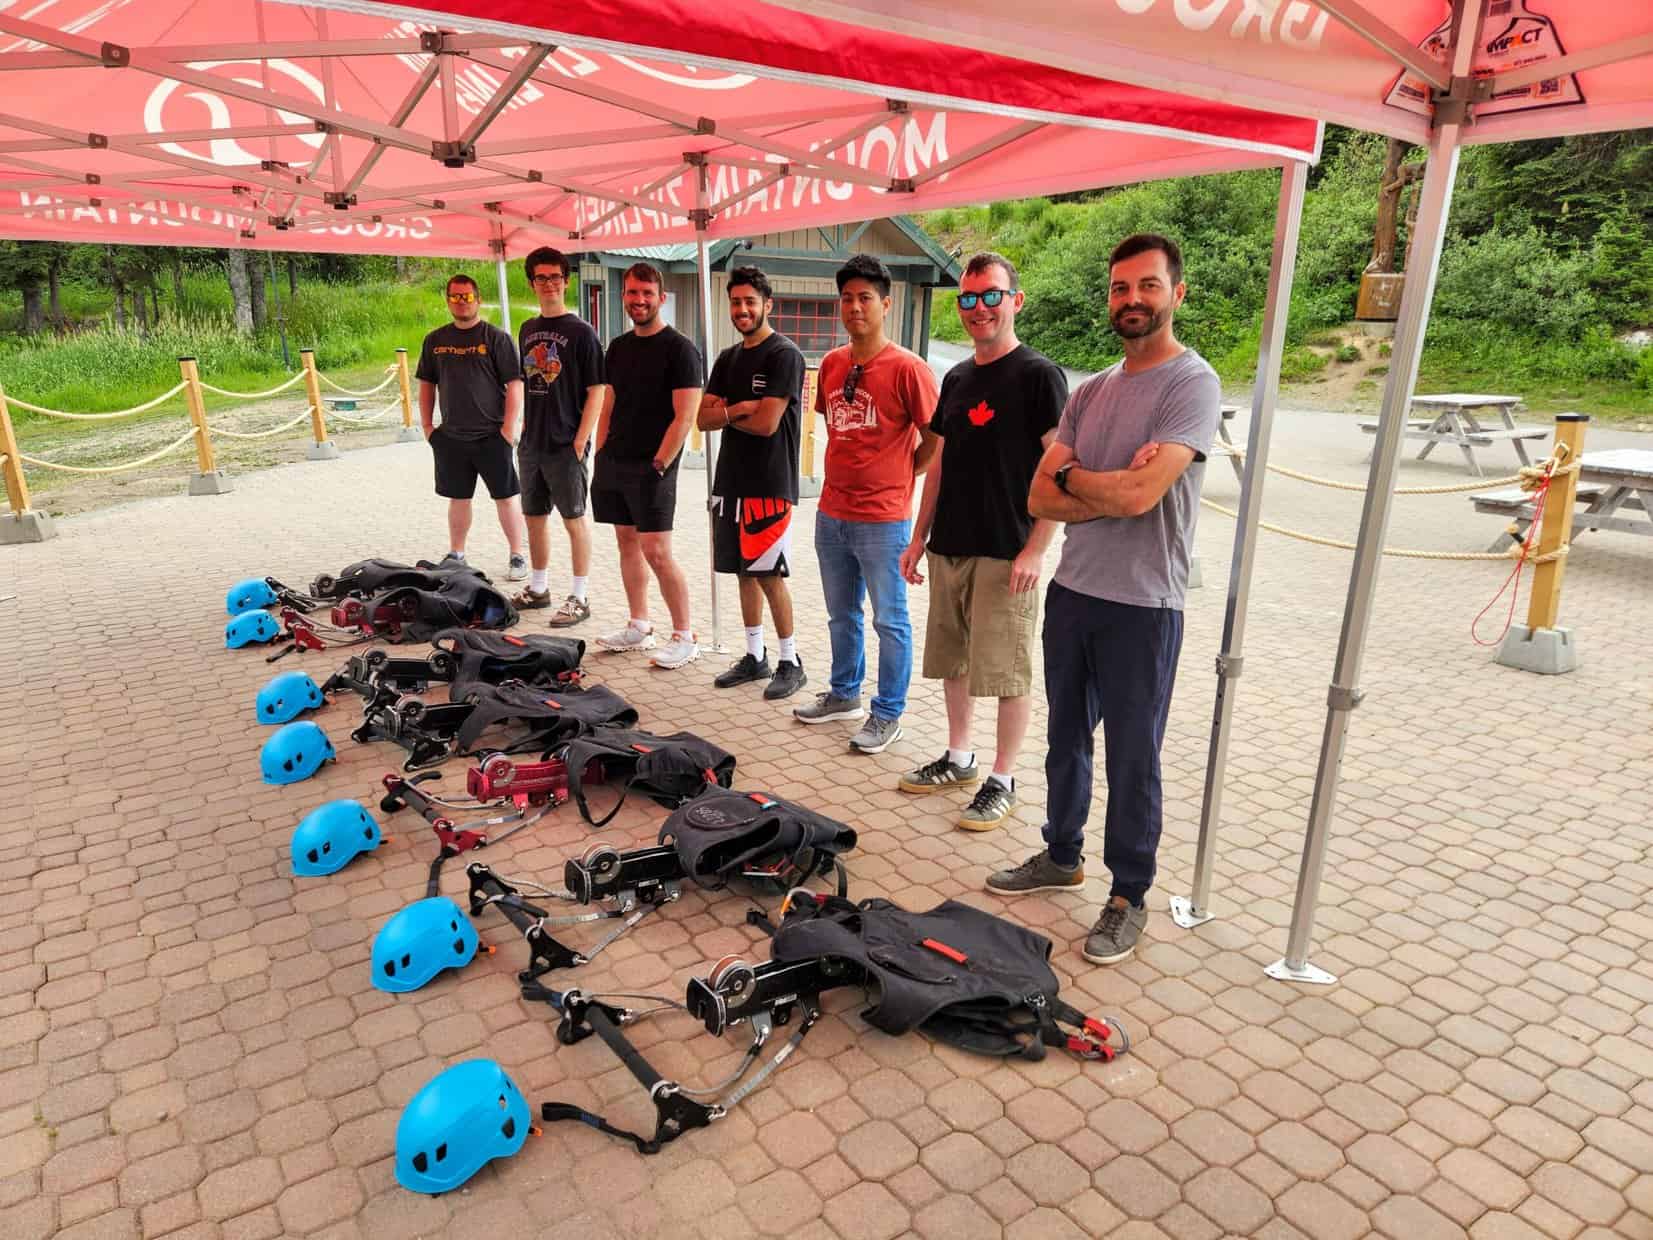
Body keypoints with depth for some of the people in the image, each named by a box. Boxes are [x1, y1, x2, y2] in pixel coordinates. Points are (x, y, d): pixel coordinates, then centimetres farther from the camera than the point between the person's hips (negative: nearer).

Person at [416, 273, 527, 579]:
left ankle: (517, 556, 12)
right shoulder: (435, 340, 10)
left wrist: (510, 427, -13)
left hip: (492, 436, -4)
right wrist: (427, 424, 10)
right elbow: (426, 384, 17)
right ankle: (455, 555, 24)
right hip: (450, 436, 4)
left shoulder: (496, 338, -4)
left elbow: (515, 384, -7)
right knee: (458, 498, 12)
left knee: (506, 497, 2)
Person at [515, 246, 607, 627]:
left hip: (565, 444, -7)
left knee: (574, 519, 0)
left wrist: (581, 438, -16)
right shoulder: (528, 330, 12)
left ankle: (578, 599, 8)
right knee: (534, 517, 14)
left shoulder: (580, 332, -7)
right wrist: (525, 429, 12)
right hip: (532, 443, 7)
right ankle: (538, 588, 29)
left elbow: (596, 390, -10)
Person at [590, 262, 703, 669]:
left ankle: (685, 637, 2)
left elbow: (685, 416, -14)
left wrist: (658, 467, -17)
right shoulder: (618, 347, 13)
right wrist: (601, 458, 10)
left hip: (651, 468, -7)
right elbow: (608, 407, 18)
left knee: (656, 552, -9)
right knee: (627, 542, 12)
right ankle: (639, 627, 23)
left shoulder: (679, 349, -9)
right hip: (614, 464, 8)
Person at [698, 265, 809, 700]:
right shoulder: (728, 358, 14)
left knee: (769, 575, -4)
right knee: (744, 571, 12)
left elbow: (767, 422, -17)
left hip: (769, 484, -7)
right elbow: (703, 418, 7)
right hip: (732, 480, 7)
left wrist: (725, 413, -1)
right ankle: (755, 656, 22)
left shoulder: (784, 355, -8)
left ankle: (790, 662, 9)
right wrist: (740, 409, -12)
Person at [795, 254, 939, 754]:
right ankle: (844, 694, 37)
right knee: (841, 614, 20)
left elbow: (935, 440, -9)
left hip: (883, 519, -7)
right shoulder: (831, 364, 7)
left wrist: (898, 475, -1)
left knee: (889, 620, 5)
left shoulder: (907, 368, -12)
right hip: (831, 513, 7)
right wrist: (849, 469, 13)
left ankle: (888, 715, 18)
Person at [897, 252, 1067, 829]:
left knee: (1007, 672, 0)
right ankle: (958, 759, 31)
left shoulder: (1039, 375, -7)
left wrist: (1035, 549, -19)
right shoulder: (956, 379, 14)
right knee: (952, 661, 15)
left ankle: (1002, 781, 14)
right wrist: (920, 537, 15)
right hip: (949, 548, 7)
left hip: (1006, 554, -7)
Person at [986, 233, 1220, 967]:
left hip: (1141, 607, -6)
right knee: (1067, 738, 19)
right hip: (1071, 593, 7)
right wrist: (1112, 487, -14)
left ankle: (1129, 896, 23)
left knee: (1132, 760, 5)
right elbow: (1039, 500, 1)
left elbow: (1140, 495, -23)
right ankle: (1063, 856, 39)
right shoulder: (1089, 393, 9)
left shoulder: (1192, 385, -11)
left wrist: (1071, 476, -5)